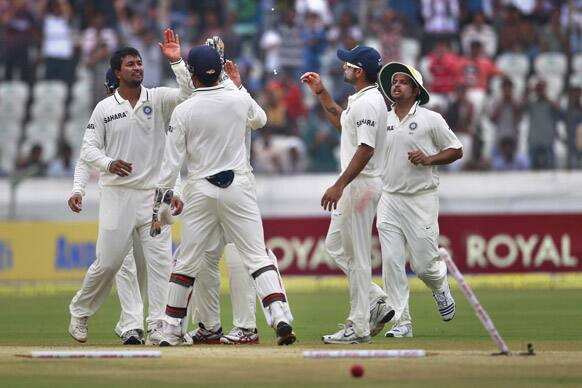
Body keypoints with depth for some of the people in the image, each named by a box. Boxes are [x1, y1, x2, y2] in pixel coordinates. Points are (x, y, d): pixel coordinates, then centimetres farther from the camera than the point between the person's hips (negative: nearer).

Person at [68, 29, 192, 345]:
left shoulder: (158, 99, 4)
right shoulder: (104, 108, 3)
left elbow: (189, 94, -11)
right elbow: (88, 148, 2)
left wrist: (176, 61, -22)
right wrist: (108, 163, -18)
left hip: (153, 195, 1)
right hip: (117, 196, -1)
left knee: (160, 262, -7)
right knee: (107, 262, -1)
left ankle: (158, 328, -7)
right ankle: (79, 313, 21)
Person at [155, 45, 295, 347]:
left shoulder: (183, 111, -6)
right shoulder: (240, 101, -2)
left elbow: (172, 160, -6)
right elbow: (260, 119, 22)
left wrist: (161, 197, 1)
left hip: (200, 190, 0)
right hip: (237, 185, 0)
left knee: (187, 262, 10)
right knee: (257, 255, -2)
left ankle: (171, 330, 15)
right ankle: (280, 316, -18)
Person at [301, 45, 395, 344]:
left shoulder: (369, 102, -18)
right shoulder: (360, 100, 14)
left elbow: (366, 149, -25)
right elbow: (342, 123, 34)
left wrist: (339, 186, -28)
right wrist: (321, 93, 26)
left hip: (362, 184, -11)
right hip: (354, 186, 11)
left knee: (357, 256, -6)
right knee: (335, 246, 17)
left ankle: (358, 327, -2)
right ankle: (377, 302, 17)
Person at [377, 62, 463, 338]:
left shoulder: (431, 119, 0)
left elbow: (456, 150, 3)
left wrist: (428, 159, -12)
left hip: (421, 200, -4)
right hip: (389, 199, 4)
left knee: (423, 263, -5)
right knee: (391, 263, -5)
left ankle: (440, 288, 32)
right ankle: (401, 323, -1)